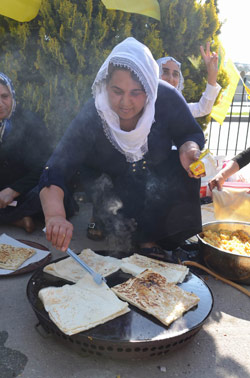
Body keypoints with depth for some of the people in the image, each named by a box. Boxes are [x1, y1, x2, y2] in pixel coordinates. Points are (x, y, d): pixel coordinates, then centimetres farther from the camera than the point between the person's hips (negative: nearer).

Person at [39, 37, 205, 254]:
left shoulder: (167, 99, -23)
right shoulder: (91, 117, -29)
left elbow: (192, 134, -7)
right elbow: (55, 170, -35)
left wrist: (189, 147, -32)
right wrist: (55, 216, -54)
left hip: (158, 182, 1)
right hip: (113, 186, 0)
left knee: (185, 170, -23)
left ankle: (149, 239, -6)